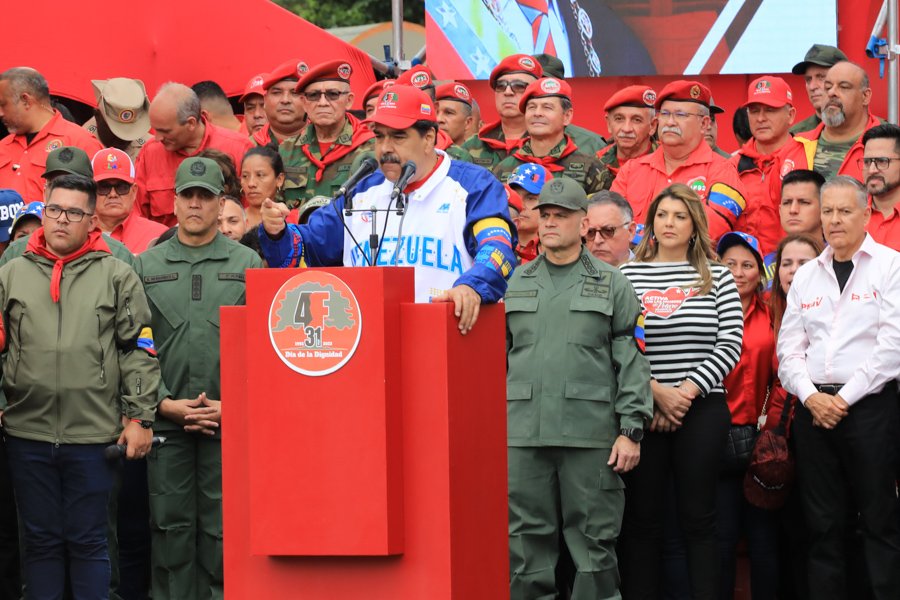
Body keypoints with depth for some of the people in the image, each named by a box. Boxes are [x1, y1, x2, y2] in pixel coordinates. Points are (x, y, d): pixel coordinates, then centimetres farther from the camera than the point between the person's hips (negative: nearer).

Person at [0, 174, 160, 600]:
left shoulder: (117, 276, 4)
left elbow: (139, 352, 2)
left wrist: (140, 419, -3)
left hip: (93, 433, -2)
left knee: (88, 541, 4)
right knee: (40, 540, 9)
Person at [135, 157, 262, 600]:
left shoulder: (247, 264, 7)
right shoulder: (146, 266, 9)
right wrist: (164, 402, -6)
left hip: (230, 422, -1)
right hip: (166, 420, 1)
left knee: (223, 527, -1)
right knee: (171, 525, 3)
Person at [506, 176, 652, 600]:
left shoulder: (612, 284, 7)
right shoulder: (515, 284, 15)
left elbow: (631, 359, 3)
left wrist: (631, 429, -5)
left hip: (591, 433, -2)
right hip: (522, 434, 2)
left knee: (594, 541, 0)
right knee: (526, 544, 4)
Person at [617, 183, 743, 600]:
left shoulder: (717, 277, 7)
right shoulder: (628, 276, 5)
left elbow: (730, 346, 0)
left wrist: (686, 392, -9)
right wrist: (656, 392, -12)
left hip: (702, 408, 0)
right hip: (643, 409, 0)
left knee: (698, 516, 2)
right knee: (642, 518, 3)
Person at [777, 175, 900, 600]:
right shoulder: (806, 276, 15)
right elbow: (789, 347, 11)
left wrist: (844, 398, -11)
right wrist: (811, 397, -6)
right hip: (814, 408, 5)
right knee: (823, 522, 7)